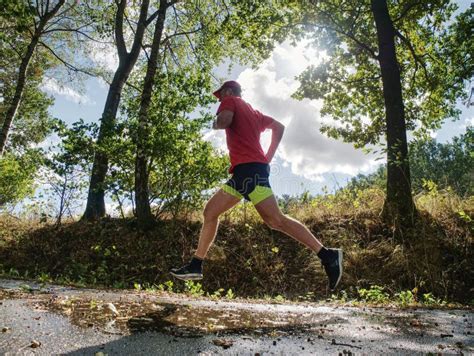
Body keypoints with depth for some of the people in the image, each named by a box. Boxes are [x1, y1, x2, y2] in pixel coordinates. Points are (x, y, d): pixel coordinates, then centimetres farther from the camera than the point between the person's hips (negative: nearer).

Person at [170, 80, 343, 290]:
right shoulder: (252, 112, 29)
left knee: (275, 220, -13)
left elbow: (224, 120, -15)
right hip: (244, 172, 9)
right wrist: (268, 157, 23)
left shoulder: (230, 101, 7)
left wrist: (215, 124, 8)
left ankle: (328, 256, -12)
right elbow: (279, 127, 27)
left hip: (248, 168, -9)